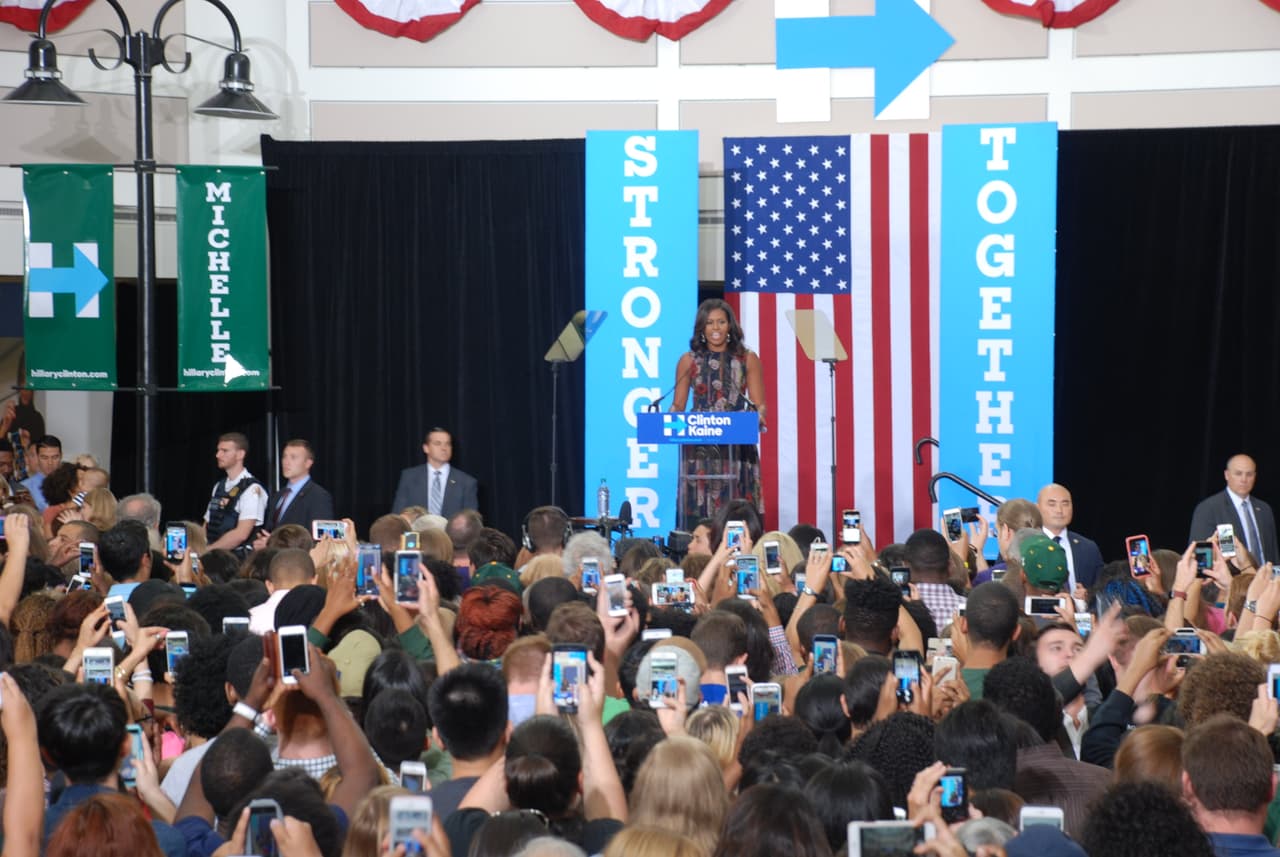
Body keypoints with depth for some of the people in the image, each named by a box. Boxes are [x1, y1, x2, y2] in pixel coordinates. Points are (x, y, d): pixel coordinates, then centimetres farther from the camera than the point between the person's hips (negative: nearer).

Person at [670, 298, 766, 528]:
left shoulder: (747, 359, 8)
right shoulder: (689, 361, 9)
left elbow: (759, 404, 4)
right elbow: (678, 404, 9)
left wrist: (759, 415, -17)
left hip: (738, 447, 0)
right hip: (699, 449, 0)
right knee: (698, 512, -6)